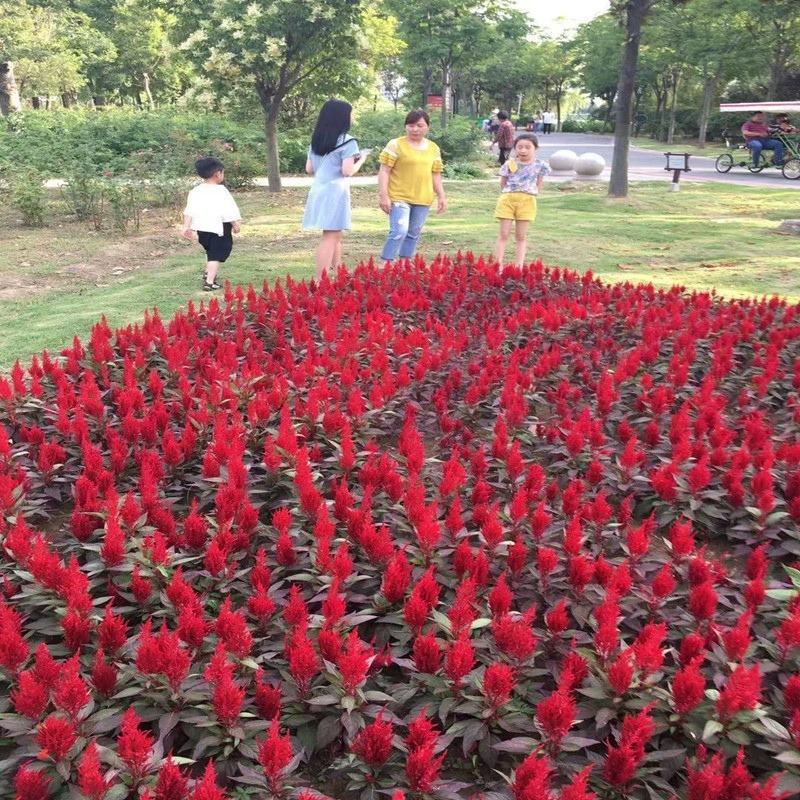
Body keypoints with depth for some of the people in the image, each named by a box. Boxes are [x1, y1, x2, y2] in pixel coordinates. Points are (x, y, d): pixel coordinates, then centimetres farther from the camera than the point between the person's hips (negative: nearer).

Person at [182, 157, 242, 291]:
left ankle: (208, 274, 30)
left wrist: (187, 227, 7)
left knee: (211, 252, 27)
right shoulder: (221, 191, -12)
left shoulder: (195, 191, 5)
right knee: (216, 255, -2)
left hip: (201, 227, 7)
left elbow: (189, 211, 4)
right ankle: (209, 282, -7)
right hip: (218, 227, -7)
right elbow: (229, 211, -13)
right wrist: (236, 224, -3)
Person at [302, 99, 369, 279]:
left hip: (318, 191, 8)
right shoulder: (347, 141, -9)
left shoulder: (316, 140, 12)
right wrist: (361, 159, 2)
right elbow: (347, 171, -15)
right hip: (335, 193, -8)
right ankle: (320, 282, -7)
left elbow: (309, 169, 14)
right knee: (330, 237, -5)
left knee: (336, 237, 18)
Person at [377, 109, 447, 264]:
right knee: (399, 232, -17)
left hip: (423, 199, 5)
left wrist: (441, 196, 9)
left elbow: (436, 175, 16)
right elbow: (384, 171, -7)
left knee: (414, 234, 10)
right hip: (399, 197, -5)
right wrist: (384, 196, -14)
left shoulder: (433, 148, 11)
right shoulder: (396, 145, -4)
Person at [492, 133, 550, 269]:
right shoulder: (509, 164, -1)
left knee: (521, 236, 6)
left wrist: (528, 195, 1)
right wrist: (509, 195, 3)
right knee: (503, 234, 0)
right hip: (507, 199, 0)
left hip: (527, 202, 0)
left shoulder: (539, 165, 0)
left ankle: (519, 266, 8)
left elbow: (538, 185, 9)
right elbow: (503, 184, 8)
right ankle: (498, 264, 1)